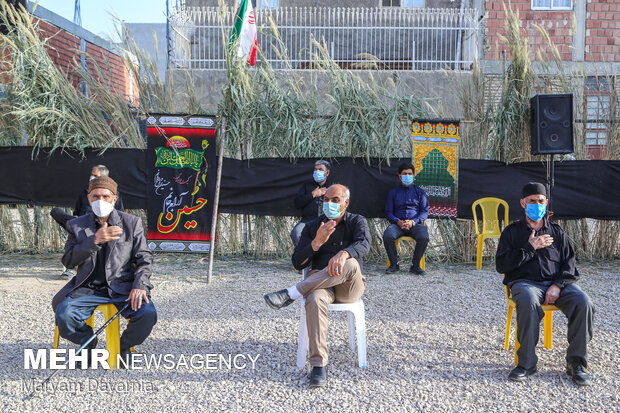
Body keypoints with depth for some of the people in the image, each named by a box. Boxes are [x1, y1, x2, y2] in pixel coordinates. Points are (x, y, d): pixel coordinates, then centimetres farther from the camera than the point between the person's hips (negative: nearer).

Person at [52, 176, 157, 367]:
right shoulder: (77, 226, 8)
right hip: (88, 288, 1)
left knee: (147, 314, -27)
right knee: (64, 314, -26)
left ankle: (124, 345, 7)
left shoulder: (132, 223, 5)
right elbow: (68, 261, -2)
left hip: (123, 287, -1)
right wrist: (94, 240, -17)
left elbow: (144, 258, 4)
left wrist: (139, 285, -13)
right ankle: (88, 342, 8)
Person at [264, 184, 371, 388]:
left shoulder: (357, 222, 7)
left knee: (351, 264, -35)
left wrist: (343, 254, -40)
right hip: (319, 284, 1)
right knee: (315, 299, -36)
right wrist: (317, 242, -16)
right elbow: (298, 263, 1)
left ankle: (291, 293, -32)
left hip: (350, 287, 0)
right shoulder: (312, 226, 11)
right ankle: (319, 365, -35)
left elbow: (364, 244, -18)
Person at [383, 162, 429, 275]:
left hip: (415, 224, 0)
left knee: (423, 238, -33)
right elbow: (388, 212, 11)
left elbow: (425, 212, 7)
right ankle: (394, 264, -14)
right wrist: (398, 222, -11)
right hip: (398, 224, 1)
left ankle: (415, 265, -14)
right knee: (387, 236, -32)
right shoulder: (393, 192, 17)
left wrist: (413, 222, -12)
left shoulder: (420, 192, 16)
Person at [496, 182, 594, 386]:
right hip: (525, 282, -3)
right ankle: (527, 362, -25)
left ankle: (576, 362, -14)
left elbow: (569, 263, 12)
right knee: (528, 302, -38)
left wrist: (558, 285, -7)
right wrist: (530, 248, -7)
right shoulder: (512, 232, 12)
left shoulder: (557, 231, 21)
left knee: (583, 303, -27)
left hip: (557, 283, 3)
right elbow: (501, 265, 0)